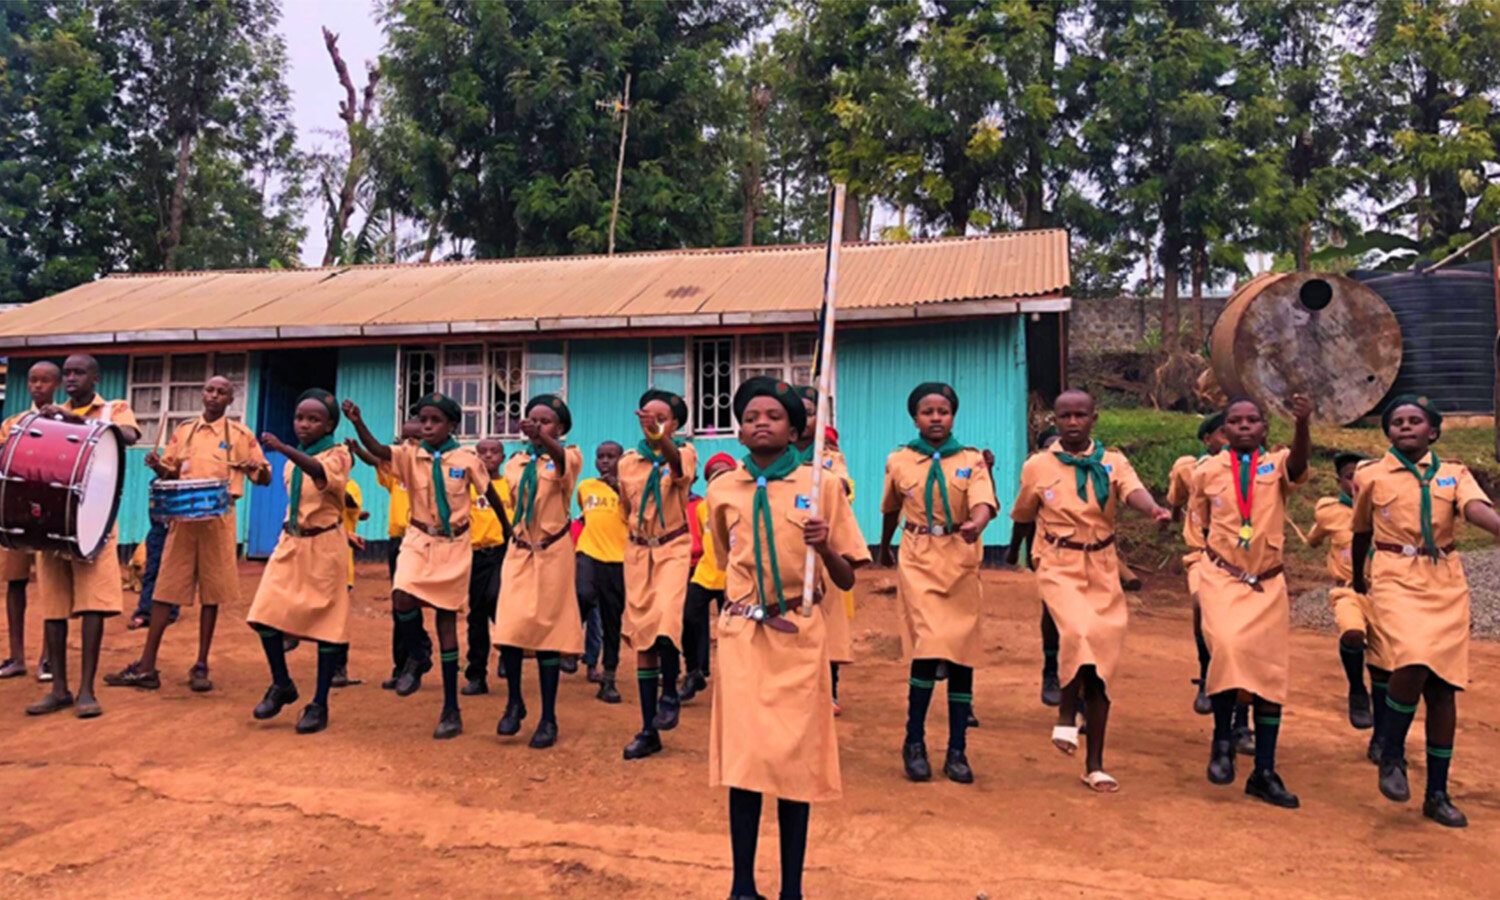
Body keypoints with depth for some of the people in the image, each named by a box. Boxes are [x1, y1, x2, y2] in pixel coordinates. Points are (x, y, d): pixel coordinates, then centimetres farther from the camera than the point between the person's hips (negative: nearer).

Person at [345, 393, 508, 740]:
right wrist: (357, 423, -38)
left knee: (446, 619, 3)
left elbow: (492, 497, 4)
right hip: (419, 541, 2)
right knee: (402, 598, -25)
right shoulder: (410, 455, -2)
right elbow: (377, 451, -20)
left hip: (454, 545, -1)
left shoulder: (467, 459, -6)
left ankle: (451, 710, 12)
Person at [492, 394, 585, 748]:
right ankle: (514, 703, 15)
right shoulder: (516, 462, 7)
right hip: (519, 552, 3)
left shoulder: (568, 457, -5)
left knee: (547, 632, 0)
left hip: (553, 553, -3)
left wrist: (542, 438, -49)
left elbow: (562, 460, -30)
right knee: (509, 629, -7)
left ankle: (548, 719, 11)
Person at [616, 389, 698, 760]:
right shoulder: (628, 461, 4)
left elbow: (677, 465, -32)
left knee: (665, 620, -27)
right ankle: (649, 731, 14)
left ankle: (670, 693, 2)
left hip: (673, 548, -4)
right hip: (638, 551, 4)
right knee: (641, 636, 5)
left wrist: (660, 438, -51)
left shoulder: (684, 452, -6)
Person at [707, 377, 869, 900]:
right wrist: (747, 604, 12)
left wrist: (824, 546, -20)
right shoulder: (722, 490, 4)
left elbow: (846, 580, -2)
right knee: (743, 755, 1)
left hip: (800, 637, -1)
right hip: (742, 636, 1)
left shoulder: (821, 486, -2)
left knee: (796, 758, 3)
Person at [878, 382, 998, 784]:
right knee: (929, 647, -13)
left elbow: (984, 502, -17)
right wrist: (884, 547, 32)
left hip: (961, 560, 1)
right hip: (919, 559, -1)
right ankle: (914, 743, 5)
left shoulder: (972, 460, 1)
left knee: (960, 653, 4)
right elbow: (890, 509, 20)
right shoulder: (899, 462, 4)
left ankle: (957, 751, 16)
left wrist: (976, 525, -38)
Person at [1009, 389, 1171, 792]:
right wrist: (1013, 553, 28)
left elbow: (1133, 490, -19)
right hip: (1059, 567, -2)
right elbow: (1023, 516, 15)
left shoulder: (1112, 462, 2)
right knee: (1081, 631, -31)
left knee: (1101, 665, 5)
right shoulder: (1037, 467, 1)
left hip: (1103, 569, 2)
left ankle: (1095, 764, 17)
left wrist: (1154, 509, -41)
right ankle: (1066, 714, -5)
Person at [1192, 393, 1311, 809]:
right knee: (1227, 646, -27)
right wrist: (1219, 550, 4)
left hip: (1268, 584, 1)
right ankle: (1223, 741, -6)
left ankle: (1264, 774, 17)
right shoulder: (1207, 471, 1)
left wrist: (1303, 423, -44)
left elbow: (1300, 460, -26)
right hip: (1222, 577, -1)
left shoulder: (1277, 465, -2)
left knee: (1270, 676, 5)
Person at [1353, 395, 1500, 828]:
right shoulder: (1370, 475, 6)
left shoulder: (1453, 474, 9)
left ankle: (1437, 794, 16)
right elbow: (1361, 533, 18)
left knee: (1444, 686, 3)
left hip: (1446, 584, 2)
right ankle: (1391, 753, -1)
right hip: (1396, 579, -2)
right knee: (1414, 665, -26)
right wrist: (1358, 581, 26)